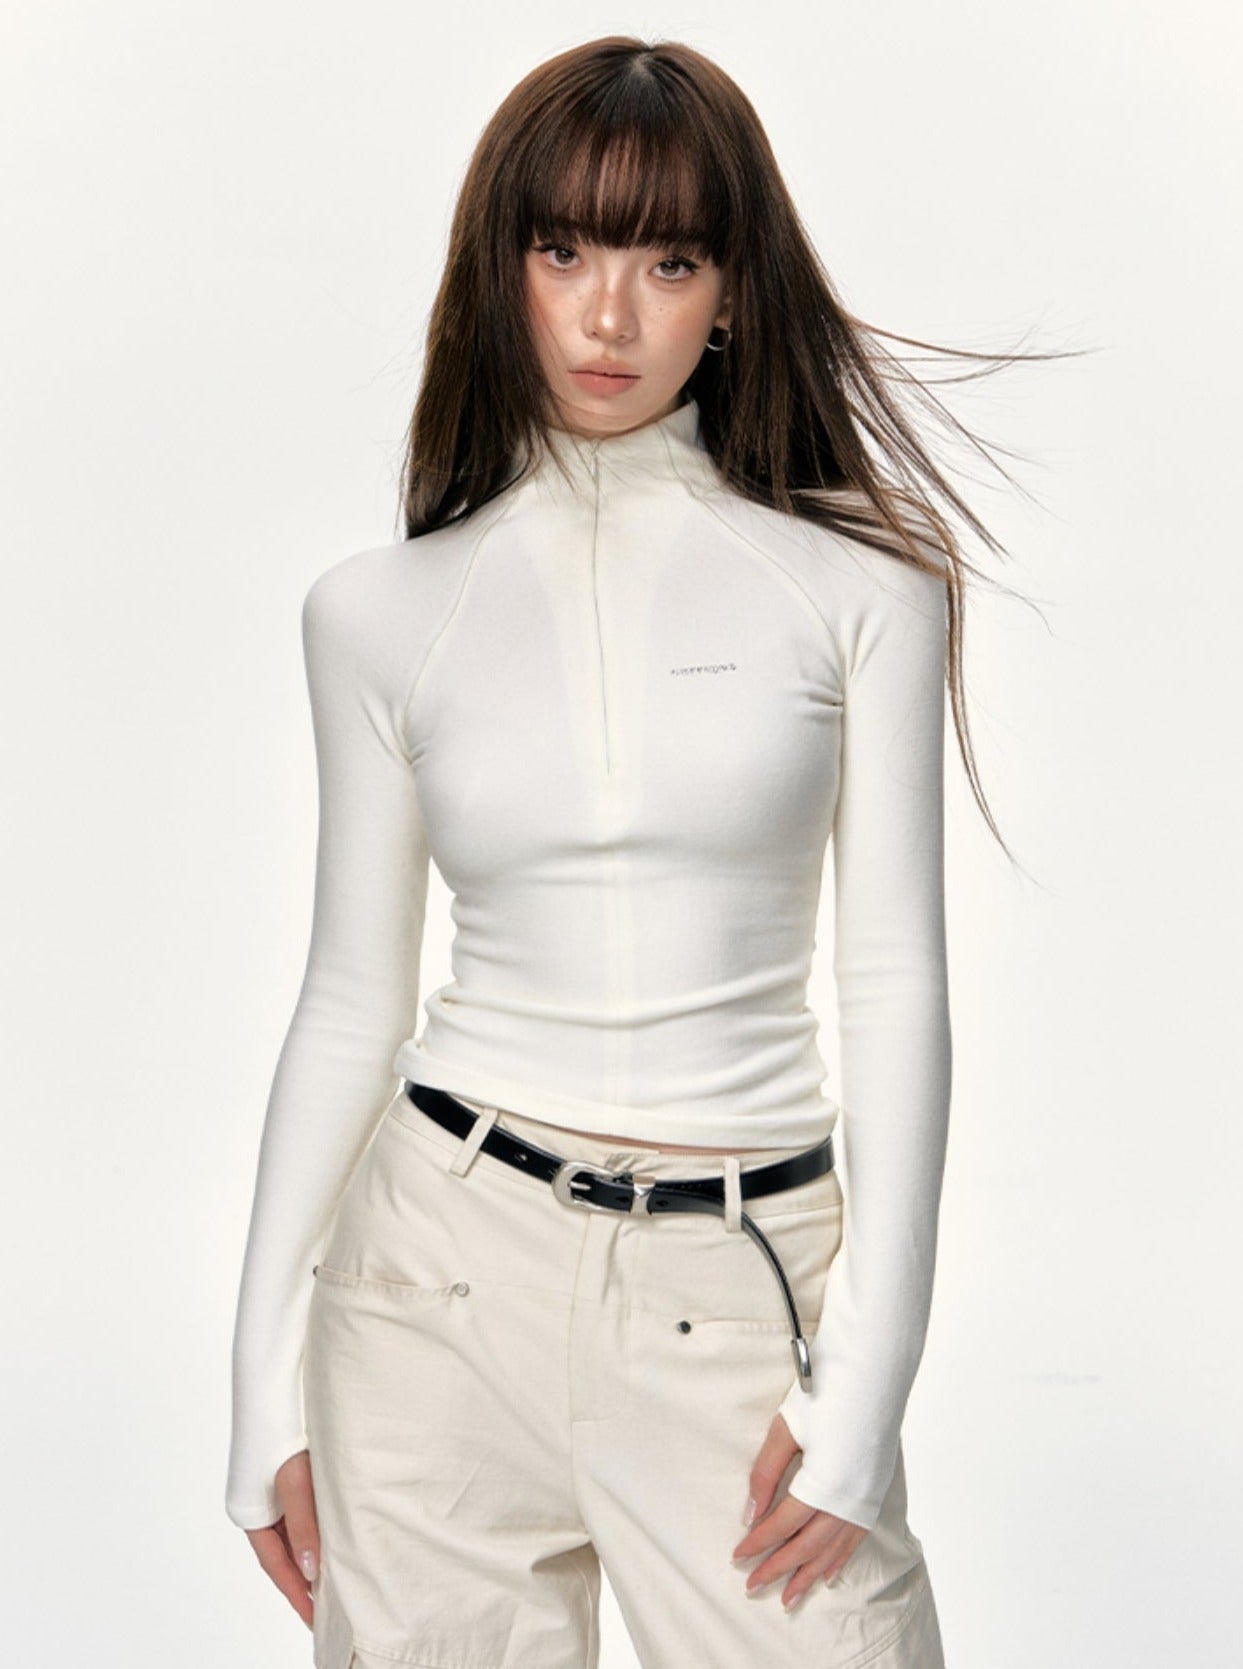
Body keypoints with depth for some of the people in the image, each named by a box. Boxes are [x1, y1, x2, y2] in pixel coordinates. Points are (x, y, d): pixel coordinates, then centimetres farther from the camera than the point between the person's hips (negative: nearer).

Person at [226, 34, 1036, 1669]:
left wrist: (863, 1389, -7)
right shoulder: (382, 611, 4)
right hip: (451, 1266, 1)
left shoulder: (854, 582, -1)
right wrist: (267, 1380, 5)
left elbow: (896, 984, -2)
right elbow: (352, 1000, 7)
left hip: (745, 1287, -1)